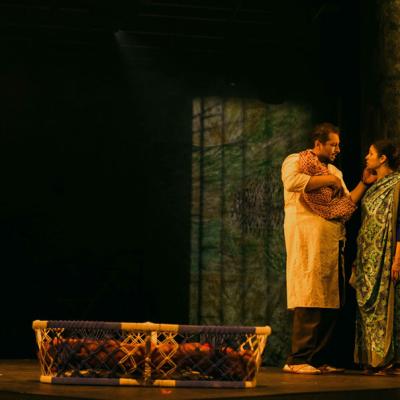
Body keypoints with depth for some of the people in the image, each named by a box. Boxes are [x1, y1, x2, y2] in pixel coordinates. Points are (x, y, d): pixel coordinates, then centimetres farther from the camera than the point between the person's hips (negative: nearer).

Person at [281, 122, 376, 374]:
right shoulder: (296, 161, 4)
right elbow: (293, 182, -19)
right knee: (310, 300, -13)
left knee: (331, 301, 4)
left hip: (333, 244, 8)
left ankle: (320, 359, 9)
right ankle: (298, 360, -12)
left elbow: (348, 204, 24)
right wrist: (328, 180, -11)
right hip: (308, 240, -8)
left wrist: (364, 184, 14)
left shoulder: (335, 172, 27)